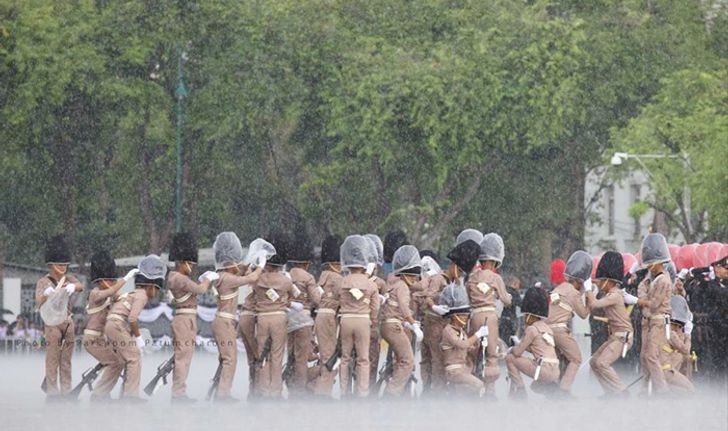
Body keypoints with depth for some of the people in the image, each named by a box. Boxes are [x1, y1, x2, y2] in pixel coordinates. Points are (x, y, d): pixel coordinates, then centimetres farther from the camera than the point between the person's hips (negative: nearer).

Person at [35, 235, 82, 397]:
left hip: (68, 322, 4)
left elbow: (80, 286, -14)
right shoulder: (43, 282, -2)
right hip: (52, 322, -4)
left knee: (66, 359, 6)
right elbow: (38, 303, -15)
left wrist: (72, 287, -38)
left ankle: (66, 390, 8)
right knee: (52, 358, -7)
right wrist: (45, 294, -38)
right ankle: (52, 391, -9)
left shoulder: (68, 279, 9)